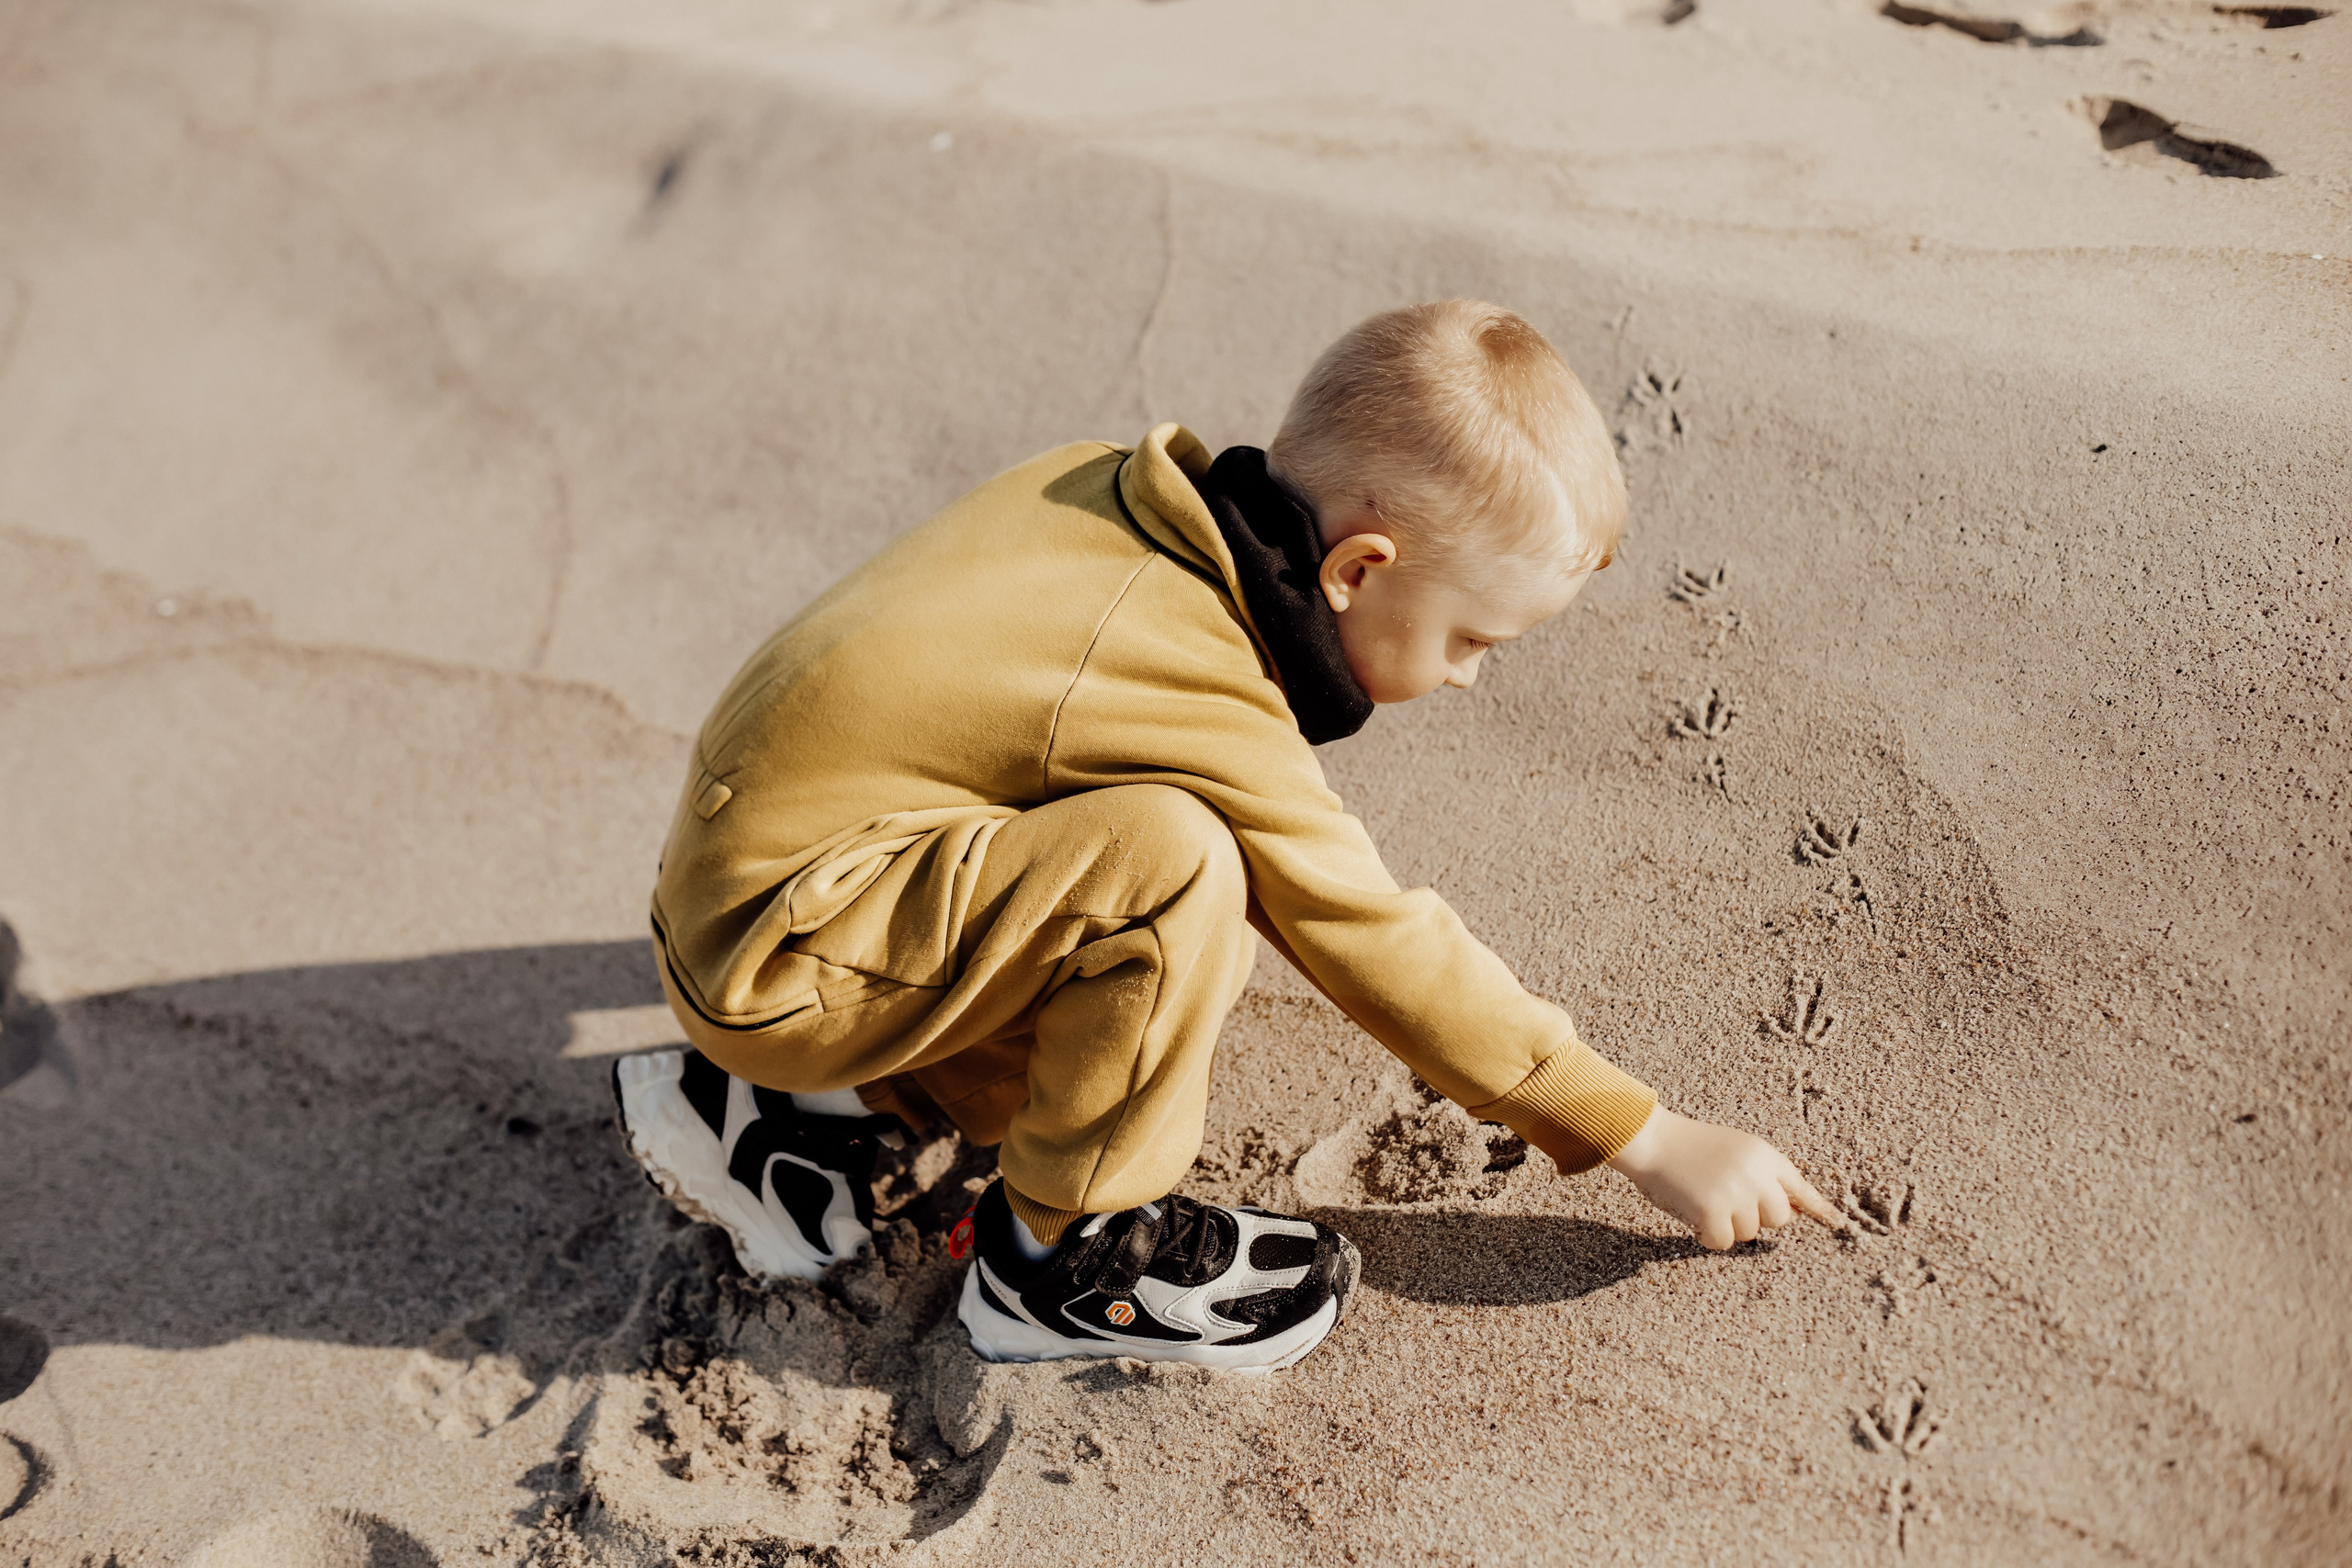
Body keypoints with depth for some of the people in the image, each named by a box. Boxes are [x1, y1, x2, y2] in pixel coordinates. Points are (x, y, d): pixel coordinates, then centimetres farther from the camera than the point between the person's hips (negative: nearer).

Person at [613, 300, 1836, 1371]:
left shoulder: (1111, 490, 2)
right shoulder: (1213, 720, -23)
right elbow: (1380, 949, -16)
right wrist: (1653, 1145, -7)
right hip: (774, 956, -9)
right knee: (1169, 862, -28)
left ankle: (789, 1112, 16)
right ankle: (1065, 1258, -7)